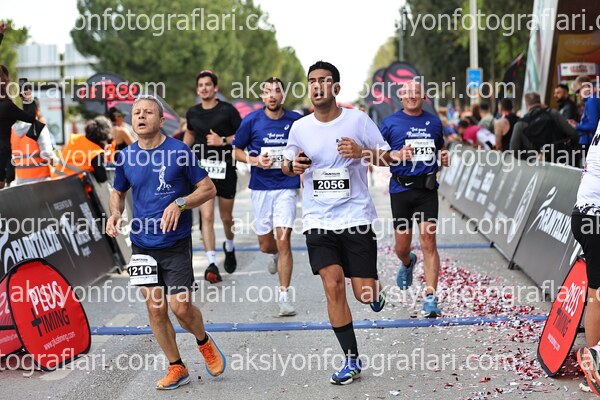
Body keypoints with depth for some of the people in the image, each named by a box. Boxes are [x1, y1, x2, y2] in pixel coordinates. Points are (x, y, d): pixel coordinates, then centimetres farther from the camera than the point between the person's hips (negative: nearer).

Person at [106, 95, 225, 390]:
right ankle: (176, 368, 20)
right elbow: (118, 192, 20)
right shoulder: (125, 156, 4)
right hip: (142, 245, 4)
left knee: (181, 308, -7)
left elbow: (208, 189, -3)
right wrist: (115, 213, -1)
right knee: (155, 308, 4)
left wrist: (179, 204, -19)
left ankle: (204, 342, 26)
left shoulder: (179, 151, -7)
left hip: (176, 243, -3)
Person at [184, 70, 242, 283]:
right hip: (202, 169, 2)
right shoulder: (192, 113, 7)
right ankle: (212, 265, -17)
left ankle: (229, 247, 43)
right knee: (206, 216, -12)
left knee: (226, 217, 12)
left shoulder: (227, 110, -5)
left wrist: (223, 141, -16)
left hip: (225, 169, -1)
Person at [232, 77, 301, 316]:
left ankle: (284, 297, -6)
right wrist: (255, 160, -12)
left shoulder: (296, 120, -1)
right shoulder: (251, 121, -2)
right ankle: (277, 255, 48)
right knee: (266, 244, 9)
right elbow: (236, 151, 7)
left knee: (283, 240, -12)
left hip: (287, 186, -1)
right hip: (260, 187, 1)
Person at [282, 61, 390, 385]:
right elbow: (286, 165, 17)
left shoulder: (358, 120, -4)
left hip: (356, 217, -2)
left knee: (364, 293, -4)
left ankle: (375, 293, 37)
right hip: (318, 221, 2)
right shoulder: (299, 127, 4)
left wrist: (361, 152, -19)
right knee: (333, 287, -8)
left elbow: (386, 156, 1)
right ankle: (352, 361, 4)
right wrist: (292, 165, -7)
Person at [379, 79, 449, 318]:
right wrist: (397, 155, -15)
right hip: (401, 189, -1)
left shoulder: (434, 122, 11)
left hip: (427, 189, 1)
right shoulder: (390, 123, 2)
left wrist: (444, 158, 3)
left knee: (428, 242, -10)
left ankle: (430, 298, -9)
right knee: (402, 246, 6)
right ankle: (407, 264, 44)